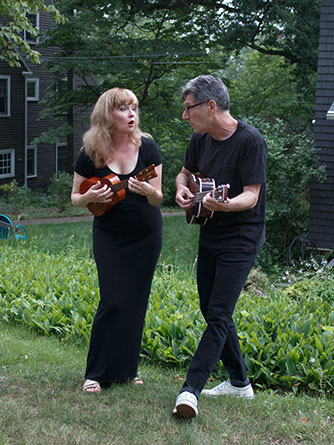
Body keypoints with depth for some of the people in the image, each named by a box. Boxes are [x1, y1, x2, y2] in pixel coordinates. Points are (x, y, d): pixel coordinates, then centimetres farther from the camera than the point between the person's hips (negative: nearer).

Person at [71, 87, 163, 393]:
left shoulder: (147, 147, -9)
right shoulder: (90, 154, -10)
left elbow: (158, 198, -8)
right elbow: (75, 198, 1)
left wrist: (148, 190, -30)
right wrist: (90, 197, -21)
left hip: (146, 236, 2)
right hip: (109, 236, -1)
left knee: (135, 302, 5)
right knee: (113, 302, -9)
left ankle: (126, 370, 20)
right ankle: (98, 373, 5)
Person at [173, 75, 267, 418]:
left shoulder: (250, 140, -17)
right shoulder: (200, 139, 5)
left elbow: (252, 195, -21)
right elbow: (185, 172, 22)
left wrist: (226, 205, -41)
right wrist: (182, 189, 0)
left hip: (241, 239, -8)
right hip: (210, 235, 8)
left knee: (219, 314, -12)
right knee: (211, 310, 12)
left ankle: (191, 389, -14)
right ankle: (239, 383, 25)